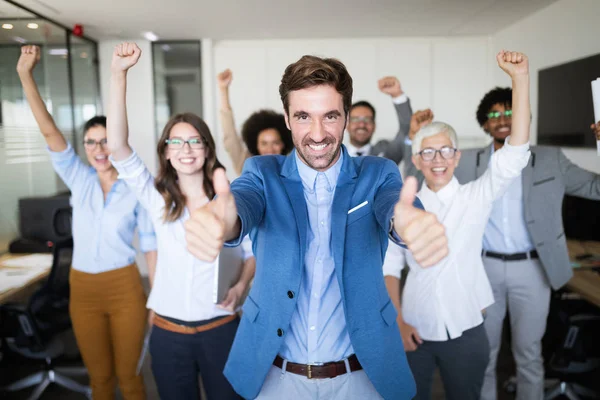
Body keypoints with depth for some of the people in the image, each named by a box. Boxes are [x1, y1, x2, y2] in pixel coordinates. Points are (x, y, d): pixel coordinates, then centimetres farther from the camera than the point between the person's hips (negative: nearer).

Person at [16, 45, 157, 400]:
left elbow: (151, 245, -3)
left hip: (125, 288, -2)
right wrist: (26, 74, -16)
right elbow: (49, 129, -9)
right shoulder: (79, 181, 0)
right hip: (83, 290, 3)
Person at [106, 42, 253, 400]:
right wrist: (119, 73, -23)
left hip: (220, 328, -1)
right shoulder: (157, 198, -3)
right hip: (168, 331, 2)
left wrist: (241, 285, -17)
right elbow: (117, 146, -15)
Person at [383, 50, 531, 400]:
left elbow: (516, 153, -19)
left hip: (465, 333, -1)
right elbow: (390, 265, 3)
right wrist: (397, 321, -4)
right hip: (415, 332, 1)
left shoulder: (477, 197, -6)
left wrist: (520, 78, -26)